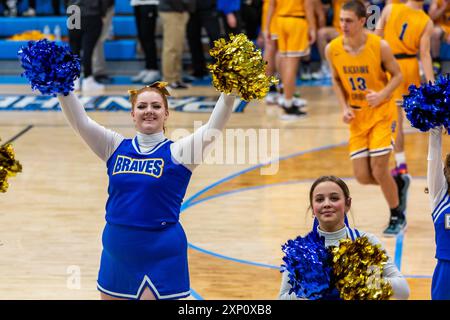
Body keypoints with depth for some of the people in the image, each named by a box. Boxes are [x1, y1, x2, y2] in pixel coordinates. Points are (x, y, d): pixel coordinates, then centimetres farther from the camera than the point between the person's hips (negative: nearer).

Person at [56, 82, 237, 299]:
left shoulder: (177, 152, -4)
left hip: (161, 256, -4)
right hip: (116, 251, 4)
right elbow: (80, 122, -2)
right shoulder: (116, 147, 6)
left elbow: (213, 128, -17)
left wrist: (229, 92, -30)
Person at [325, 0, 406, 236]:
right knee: (362, 177, -1)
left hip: (382, 112, -4)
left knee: (378, 169, -11)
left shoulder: (379, 46, -19)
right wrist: (344, 108, -7)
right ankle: (397, 182, 32)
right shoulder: (332, 49, -10)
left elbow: (397, 75, -7)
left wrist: (382, 95, -25)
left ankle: (397, 217, 12)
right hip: (357, 117, 4)